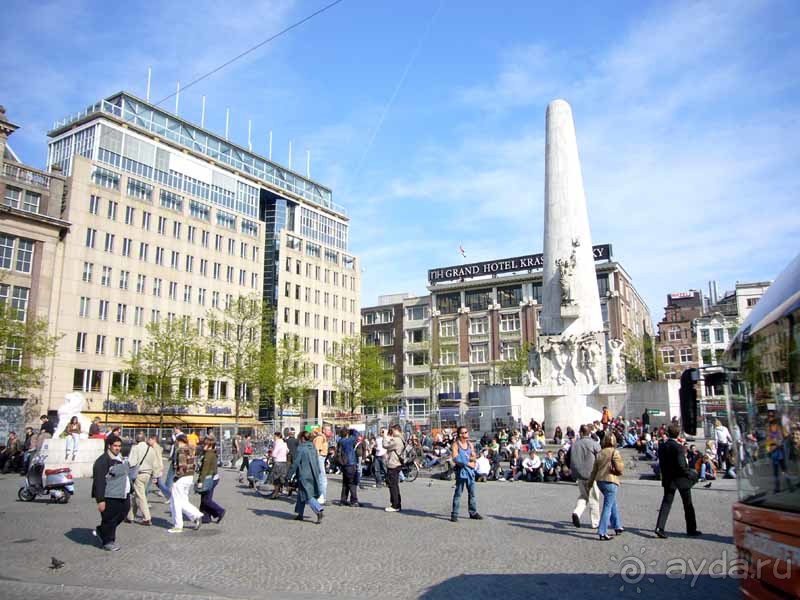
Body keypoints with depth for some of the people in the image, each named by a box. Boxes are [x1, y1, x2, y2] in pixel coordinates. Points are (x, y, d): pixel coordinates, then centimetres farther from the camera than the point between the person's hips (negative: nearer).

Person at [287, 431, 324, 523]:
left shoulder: (300, 448, -13)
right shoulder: (313, 448, 10)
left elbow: (295, 463, -14)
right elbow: (317, 462, 15)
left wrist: (290, 475, -7)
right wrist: (317, 475, 22)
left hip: (304, 476, -7)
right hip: (313, 476, 7)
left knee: (307, 496, -6)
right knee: (301, 495, 18)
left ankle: (319, 510, -20)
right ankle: (300, 514, 24)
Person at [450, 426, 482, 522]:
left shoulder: (470, 444, 12)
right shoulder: (456, 444, -6)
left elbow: (474, 457, 11)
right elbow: (455, 459, -14)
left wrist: (471, 458, -11)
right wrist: (468, 463, -14)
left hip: (470, 470, 6)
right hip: (461, 470, -6)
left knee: (472, 493, 10)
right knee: (458, 493, -3)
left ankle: (473, 512, 20)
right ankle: (454, 514, 3)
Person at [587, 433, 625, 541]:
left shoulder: (600, 453, 10)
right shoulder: (614, 452, -10)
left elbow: (594, 470, 13)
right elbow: (619, 468, -16)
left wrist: (590, 482, 22)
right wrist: (622, 464, 6)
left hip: (600, 481, 7)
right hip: (610, 481, -7)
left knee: (613, 503, 23)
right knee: (608, 507, -3)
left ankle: (618, 527, 32)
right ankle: (602, 533, -3)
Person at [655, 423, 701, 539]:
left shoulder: (662, 446, -1)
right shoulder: (679, 447, -19)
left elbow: (661, 463, 3)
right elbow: (681, 465, -22)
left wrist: (665, 474, 13)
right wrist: (689, 473, -6)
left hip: (668, 479, 4)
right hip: (681, 480, -4)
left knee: (666, 503, 4)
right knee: (688, 505, 13)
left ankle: (660, 527, -9)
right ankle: (691, 529, 23)